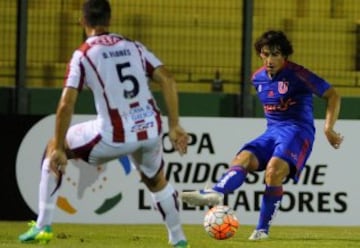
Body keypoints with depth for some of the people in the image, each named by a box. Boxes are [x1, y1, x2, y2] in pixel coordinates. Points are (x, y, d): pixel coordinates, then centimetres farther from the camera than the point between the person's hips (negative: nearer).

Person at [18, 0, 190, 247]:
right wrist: (175, 126, 5)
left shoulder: (83, 55, 0)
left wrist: (58, 149, -2)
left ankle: (43, 226, 16)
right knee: (157, 181, 35)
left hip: (115, 136, -4)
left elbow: (66, 105, -8)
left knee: (54, 148, 20)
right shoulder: (134, 47, 13)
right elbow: (168, 79, 3)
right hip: (151, 131, 4)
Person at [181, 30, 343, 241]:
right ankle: (214, 193, -50)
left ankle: (263, 229, -22)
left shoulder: (297, 74, -9)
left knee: (273, 172, -30)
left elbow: (332, 95, -9)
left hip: (297, 130, -6)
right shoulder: (258, 78, 11)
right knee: (243, 159, -22)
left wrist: (329, 129, -15)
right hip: (272, 132, 6)